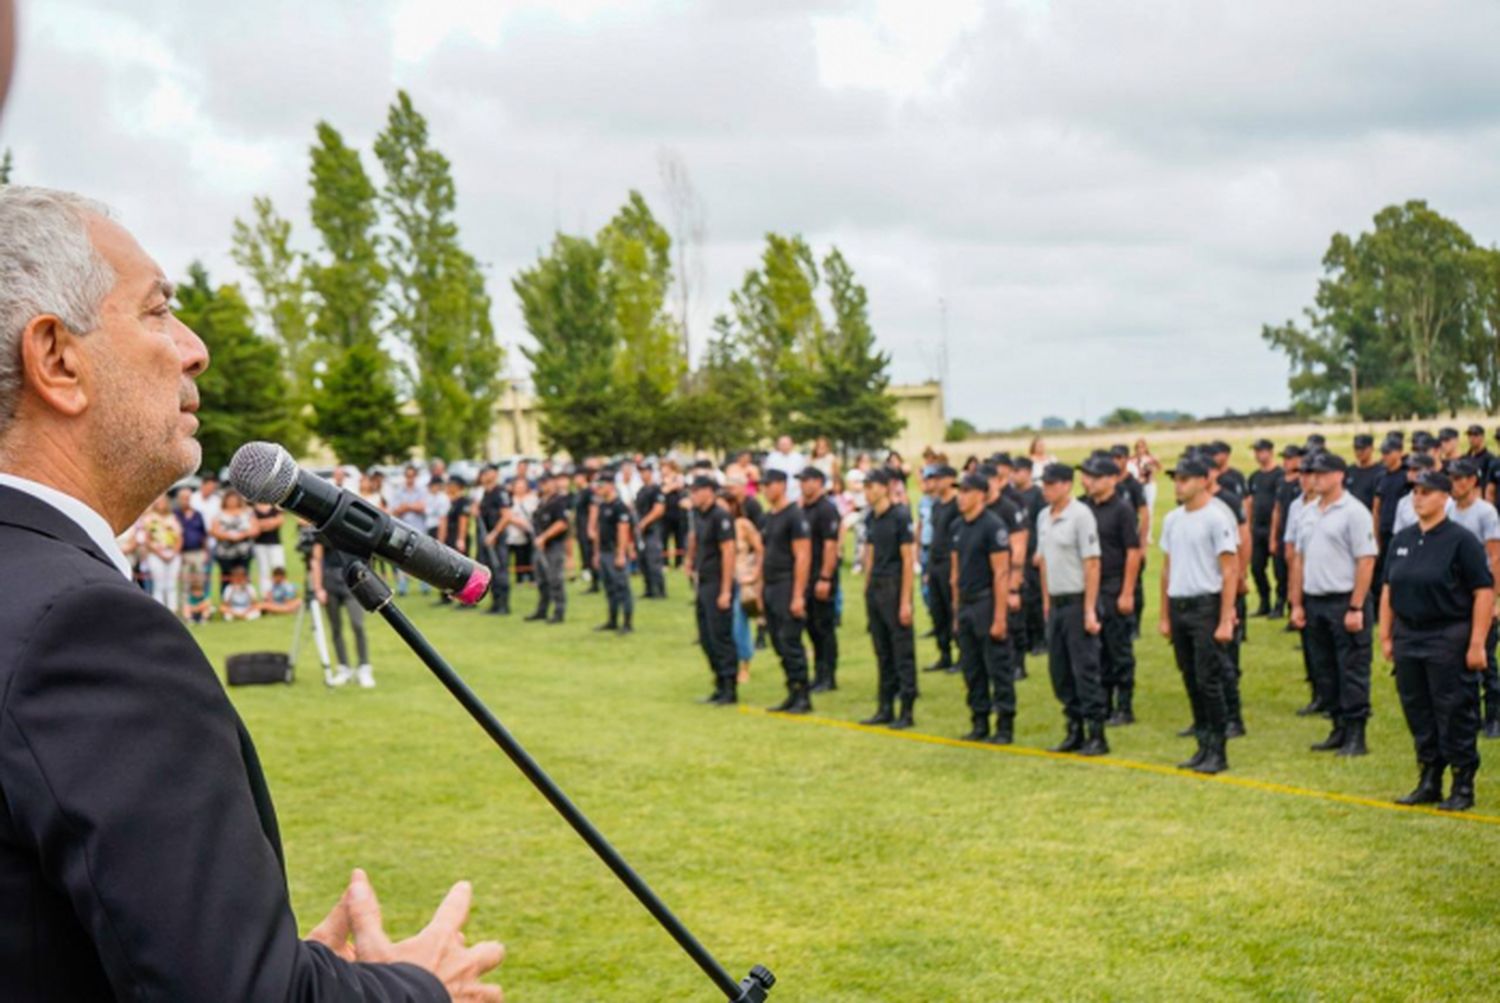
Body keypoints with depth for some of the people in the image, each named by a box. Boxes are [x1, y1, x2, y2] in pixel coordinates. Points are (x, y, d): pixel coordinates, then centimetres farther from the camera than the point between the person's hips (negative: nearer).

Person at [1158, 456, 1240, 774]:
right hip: (1178, 607, 7)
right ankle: (1204, 745, 19)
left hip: (1206, 606, -7)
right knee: (1191, 681, 11)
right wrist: (1165, 616, 15)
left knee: (1209, 681, -6)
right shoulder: (1172, 519, 13)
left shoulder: (1217, 517, -9)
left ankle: (1218, 751, 2)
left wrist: (1225, 620, -17)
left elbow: (1230, 571, -12)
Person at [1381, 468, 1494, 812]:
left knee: (1455, 715, 0)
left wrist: (1477, 644, -16)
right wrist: (1386, 635, 11)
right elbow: (1389, 590, 16)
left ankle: (1463, 786, 10)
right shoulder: (1402, 539, 11)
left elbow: (1484, 592, -12)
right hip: (1408, 638, 6)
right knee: (1418, 713, 11)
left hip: (1449, 639, -6)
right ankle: (1429, 783, 23)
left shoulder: (1461, 541, -9)